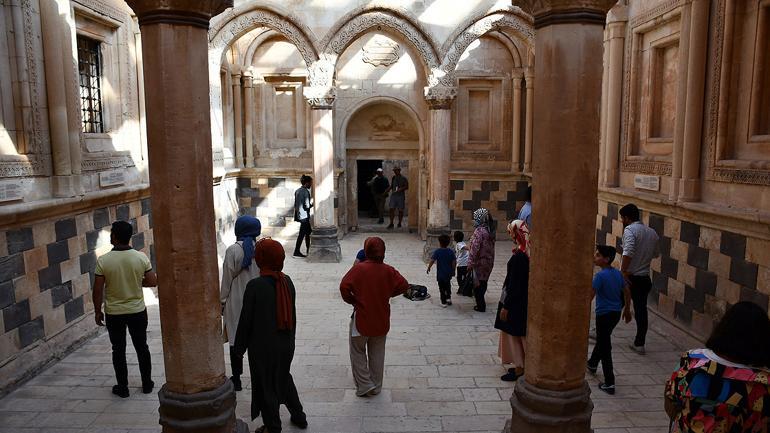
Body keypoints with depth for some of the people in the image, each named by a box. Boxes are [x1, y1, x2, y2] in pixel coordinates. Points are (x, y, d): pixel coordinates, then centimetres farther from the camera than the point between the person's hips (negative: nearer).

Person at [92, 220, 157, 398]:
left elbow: (98, 290, -10)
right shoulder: (141, 257, -11)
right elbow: (152, 282, -5)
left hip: (114, 314, -1)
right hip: (138, 311, 1)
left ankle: (122, 387, 21)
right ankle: (147, 383, 25)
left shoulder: (103, 261, -14)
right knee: (142, 347, 15)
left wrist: (97, 311, 3)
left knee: (118, 350, 13)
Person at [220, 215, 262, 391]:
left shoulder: (233, 250, -13)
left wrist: (222, 302, 3)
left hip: (236, 302, -3)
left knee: (236, 339, 9)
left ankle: (236, 379, 17)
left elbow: (227, 279, -9)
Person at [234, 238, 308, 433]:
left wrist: (240, 347, -2)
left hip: (263, 346, -6)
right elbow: (292, 313, 5)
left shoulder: (255, 285, -22)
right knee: (284, 378, 25)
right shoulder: (287, 282, -5)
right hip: (286, 344, 6)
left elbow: (246, 320, -15)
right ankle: (299, 417, 36)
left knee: (265, 385, 12)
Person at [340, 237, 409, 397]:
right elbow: (404, 285, -4)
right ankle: (376, 387, 27)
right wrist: (388, 294, 7)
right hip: (382, 320, 4)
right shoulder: (388, 271, -6)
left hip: (361, 319, -3)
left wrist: (351, 300, -4)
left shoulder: (359, 268, -15)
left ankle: (364, 386, 11)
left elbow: (344, 286, -22)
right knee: (377, 354, 17)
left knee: (358, 353, 14)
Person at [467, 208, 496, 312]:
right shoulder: (490, 231, 6)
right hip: (489, 262, 8)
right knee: (483, 283, 18)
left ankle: (480, 306, 10)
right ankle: (481, 304, 28)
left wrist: (470, 264, -17)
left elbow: (474, 249, -21)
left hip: (479, 263, -8)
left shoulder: (479, 231, -19)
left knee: (477, 284, 4)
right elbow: (490, 248, 11)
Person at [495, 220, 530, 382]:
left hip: (515, 301, -9)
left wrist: (506, 306, -17)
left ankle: (519, 368, 15)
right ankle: (521, 365, 29)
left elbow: (514, 284, -22)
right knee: (519, 334, 18)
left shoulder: (518, 256, -24)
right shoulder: (526, 252, 2)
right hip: (523, 300, 9)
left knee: (513, 334, 5)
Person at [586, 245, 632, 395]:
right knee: (602, 339, 28)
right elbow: (627, 292, 12)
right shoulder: (618, 273, 4)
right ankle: (593, 363, 49)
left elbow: (590, 295, -23)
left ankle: (609, 384, 0)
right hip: (616, 313, 8)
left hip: (604, 314, -8)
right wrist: (627, 310, 23)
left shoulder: (600, 275, -20)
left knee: (605, 348, -2)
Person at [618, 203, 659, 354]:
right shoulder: (652, 232, 10)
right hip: (645, 278, 6)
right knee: (641, 311, 9)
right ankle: (639, 344, 13)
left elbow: (628, 252, -28)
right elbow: (655, 254, 22)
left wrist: (623, 271, -24)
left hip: (629, 278, -6)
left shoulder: (630, 230, -13)